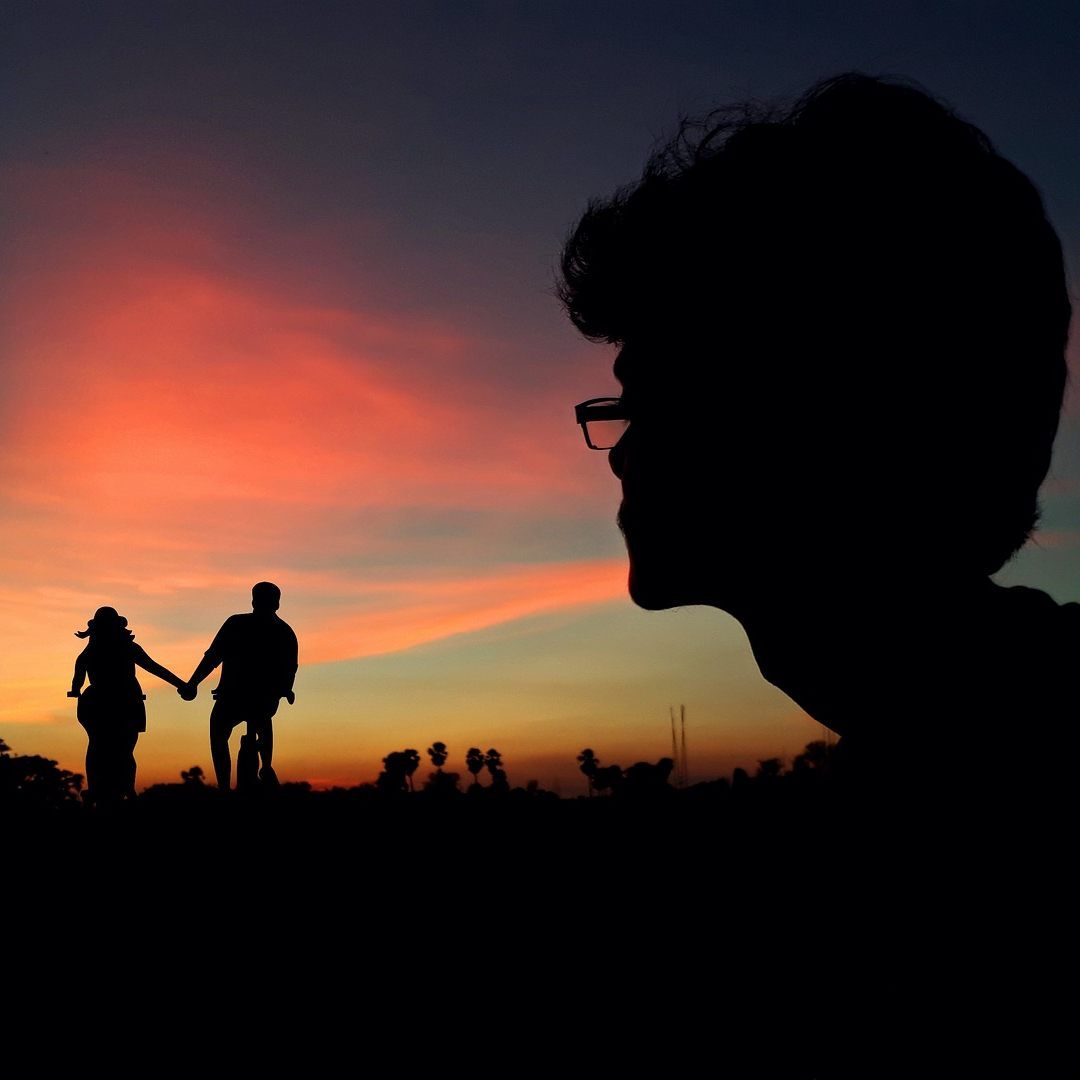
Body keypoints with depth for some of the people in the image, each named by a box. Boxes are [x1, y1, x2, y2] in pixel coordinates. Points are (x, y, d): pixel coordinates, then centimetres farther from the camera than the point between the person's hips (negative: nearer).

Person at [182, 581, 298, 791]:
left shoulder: (237, 624, -5)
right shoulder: (286, 632, 4)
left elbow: (212, 657, -9)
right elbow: (290, 671, 8)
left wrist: (192, 684, -2)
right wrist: (286, 692, 26)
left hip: (232, 699, -4)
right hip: (267, 701, 4)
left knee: (219, 737, 18)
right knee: (262, 720, 37)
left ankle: (224, 788, 5)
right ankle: (266, 769, 24)